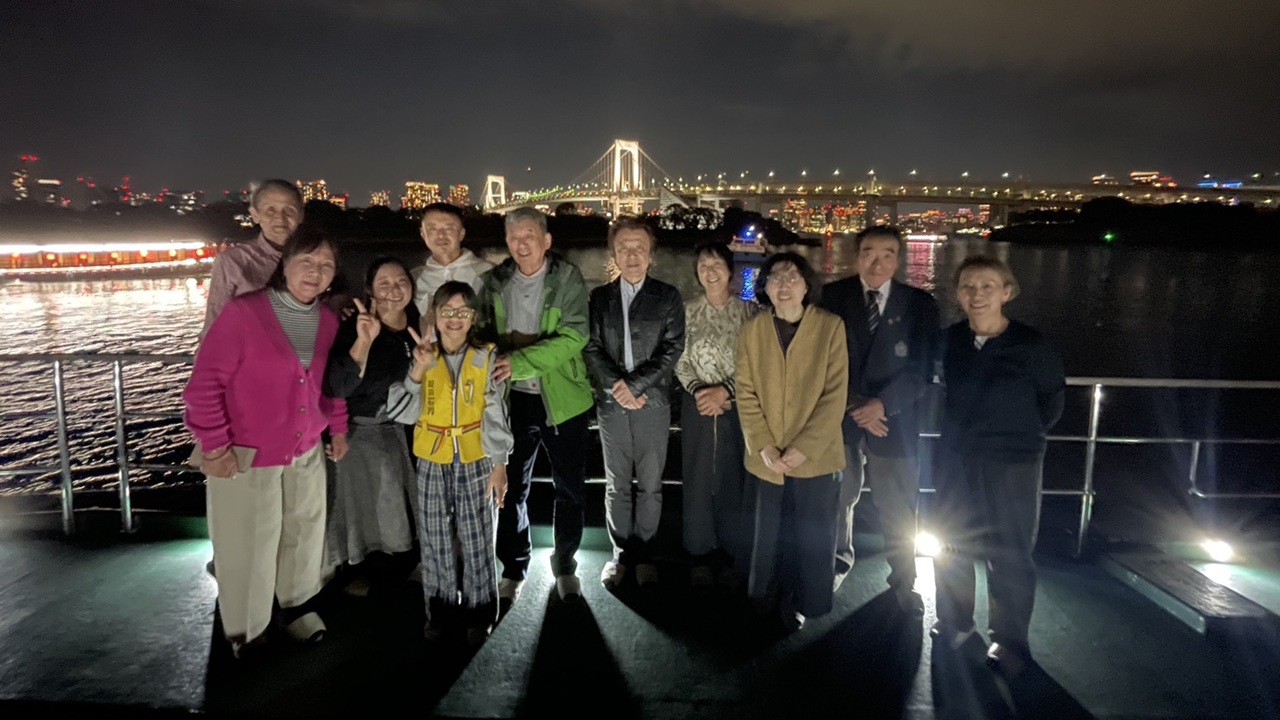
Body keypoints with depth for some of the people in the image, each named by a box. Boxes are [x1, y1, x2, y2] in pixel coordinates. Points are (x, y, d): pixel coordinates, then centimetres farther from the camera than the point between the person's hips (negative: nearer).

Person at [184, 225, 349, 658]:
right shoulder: (244, 312, -16)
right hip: (247, 456, -5)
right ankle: (245, 632, 28)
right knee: (249, 547, 6)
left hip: (307, 451, 6)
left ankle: (297, 604, 42)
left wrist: (338, 428, 13)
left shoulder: (329, 321, 2)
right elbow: (205, 381, -15)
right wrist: (214, 445, -15)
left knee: (305, 531, 19)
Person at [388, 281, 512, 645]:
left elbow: (495, 416, -4)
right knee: (436, 541, 11)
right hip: (433, 463, 2)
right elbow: (403, 413, -7)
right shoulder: (421, 356, 1)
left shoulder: (487, 357, -5)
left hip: (475, 462, -2)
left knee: (477, 541, 5)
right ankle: (441, 609, 29)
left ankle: (479, 613, 22)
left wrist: (498, 465, -7)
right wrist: (418, 371, -19)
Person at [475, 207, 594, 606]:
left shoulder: (568, 279, -9)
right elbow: (484, 333, 9)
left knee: (569, 488, 9)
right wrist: (495, 367, -11)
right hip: (512, 399, 3)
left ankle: (565, 566, 29)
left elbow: (574, 337, -19)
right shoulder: (493, 282, 3)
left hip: (562, 398, -2)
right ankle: (513, 569, 28)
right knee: (512, 488, 11)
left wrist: (520, 361, -27)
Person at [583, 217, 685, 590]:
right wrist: (617, 387, -12)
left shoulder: (668, 297, 2)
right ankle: (620, 551, 22)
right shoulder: (599, 297, 7)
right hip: (612, 404, 1)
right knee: (616, 485, 10)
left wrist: (635, 386, -14)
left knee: (650, 484, 7)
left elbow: (672, 348, -6)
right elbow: (591, 349, 1)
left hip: (652, 403, -1)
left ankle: (643, 550, 21)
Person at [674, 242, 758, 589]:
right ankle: (701, 555, 21)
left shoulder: (749, 310, -1)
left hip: (738, 408, -1)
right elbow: (680, 362, 4)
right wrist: (698, 390, -12)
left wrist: (724, 391, -14)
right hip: (698, 407, 1)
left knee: (735, 481, 4)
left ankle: (732, 554, 20)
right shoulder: (688, 312, 4)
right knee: (698, 481, 6)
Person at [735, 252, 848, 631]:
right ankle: (771, 608, 32)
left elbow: (835, 394, -9)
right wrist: (763, 446, -10)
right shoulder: (752, 330, 2)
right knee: (772, 539, 14)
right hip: (769, 459, 2)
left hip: (816, 457, -2)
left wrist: (804, 447, -15)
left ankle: (808, 608, 28)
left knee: (814, 539, 9)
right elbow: (746, 393, 0)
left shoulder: (830, 326, -6)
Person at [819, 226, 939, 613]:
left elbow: (922, 368, -5)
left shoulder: (919, 304, -2)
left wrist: (883, 404, -17)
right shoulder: (834, 296, -2)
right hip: (841, 415, 1)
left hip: (894, 418, -1)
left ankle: (903, 580, 28)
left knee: (897, 507, 6)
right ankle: (839, 559, 42)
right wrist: (852, 405, -13)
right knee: (839, 498, 16)